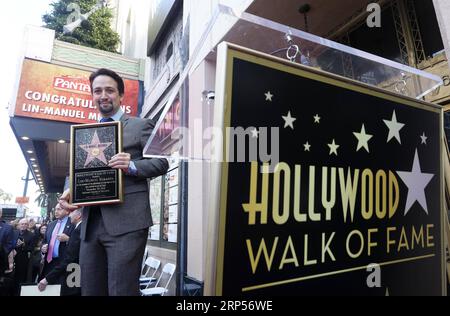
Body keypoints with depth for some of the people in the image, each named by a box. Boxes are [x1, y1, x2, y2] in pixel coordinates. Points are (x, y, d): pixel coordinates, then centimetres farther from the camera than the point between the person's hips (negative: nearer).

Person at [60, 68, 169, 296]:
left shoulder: (141, 125, 4)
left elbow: (161, 162, -2)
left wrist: (132, 166, -19)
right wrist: (70, 191, -1)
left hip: (126, 222, -6)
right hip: (91, 224, 6)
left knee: (121, 290, -5)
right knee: (90, 290, 12)